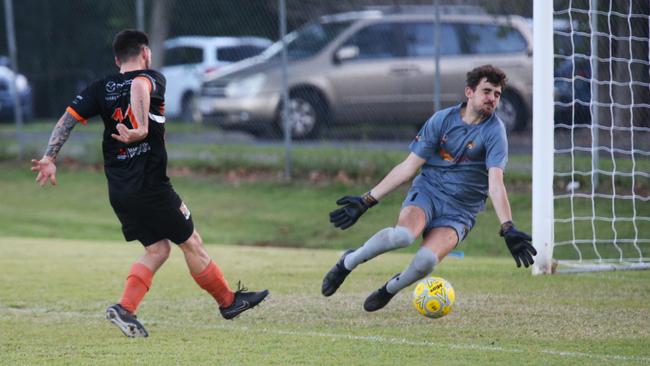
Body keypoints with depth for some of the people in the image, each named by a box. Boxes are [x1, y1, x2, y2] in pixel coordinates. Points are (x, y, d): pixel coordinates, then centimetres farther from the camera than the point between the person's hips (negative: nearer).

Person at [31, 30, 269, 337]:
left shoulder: (101, 88, 9)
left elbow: (68, 119, 1)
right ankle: (228, 301, 22)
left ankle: (125, 308, 0)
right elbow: (139, 86, -31)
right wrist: (142, 127, -41)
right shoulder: (153, 79, -6)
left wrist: (49, 158, -1)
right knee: (191, 242, 9)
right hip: (150, 186, -6)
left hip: (118, 193, 6)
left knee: (157, 248, 16)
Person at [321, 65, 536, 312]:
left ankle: (390, 289, 5)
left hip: (459, 212, -1)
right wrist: (366, 201, 3)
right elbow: (408, 167, 5)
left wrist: (508, 229, -34)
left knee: (427, 260, -29)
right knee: (403, 234, -34)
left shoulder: (493, 131, -9)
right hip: (427, 191, 1)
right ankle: (348, 262, -8)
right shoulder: (442, 120, 0)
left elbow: (495, 183, -19)